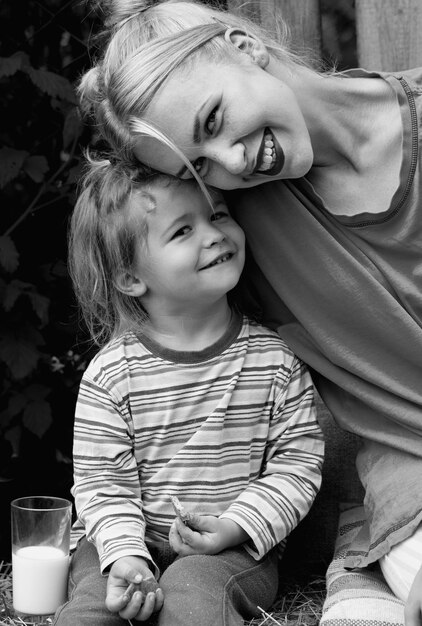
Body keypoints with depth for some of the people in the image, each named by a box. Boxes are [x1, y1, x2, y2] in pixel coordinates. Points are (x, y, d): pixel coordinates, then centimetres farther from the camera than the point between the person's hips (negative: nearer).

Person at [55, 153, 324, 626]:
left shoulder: (272, 359, -4)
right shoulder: (111, 372, -6)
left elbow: (297, 461, -2)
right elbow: (103, 480, -5)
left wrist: (239, 525, -15)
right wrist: (125, 555, -22)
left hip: (238, 550, 0)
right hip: (132, 541, 1)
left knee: (191, 588, -30)